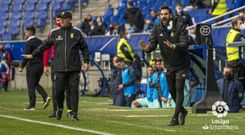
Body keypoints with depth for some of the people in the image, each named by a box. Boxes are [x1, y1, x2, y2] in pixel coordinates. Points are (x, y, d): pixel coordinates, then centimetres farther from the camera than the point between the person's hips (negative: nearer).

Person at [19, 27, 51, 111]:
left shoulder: (29, 43, -12)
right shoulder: (40, 41, 12)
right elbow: (43, 54, 14)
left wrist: (22, 67, -8)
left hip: (32, 66, -8)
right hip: (41, 66, 8)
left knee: (31, 86, 0)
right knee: (36, 84, 18)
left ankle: (32, 105, 1)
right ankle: (45, 97, 0)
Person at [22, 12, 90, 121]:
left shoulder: (77, 32, 4)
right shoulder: (55, 33, 7)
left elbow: (84, 47, 8)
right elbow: (45, 45, 14)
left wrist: (86, 61, 1)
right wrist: (33, 55, 13)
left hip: (74, 68, -1)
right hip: (59, 68, 1)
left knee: (74, 91, -3)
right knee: (59, 90, 1)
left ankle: (74, 114, 2)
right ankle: (59, 108, 27)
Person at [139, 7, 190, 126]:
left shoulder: (180, 26, -18)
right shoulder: (157, 29, -4)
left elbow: (185, 44, -28)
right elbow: (152, 44, -11)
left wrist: (174, 46, -48)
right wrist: (147, 48, -35)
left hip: (181, 63, -5)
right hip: (169, 65, 5)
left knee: (179, 89, -10)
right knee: (171, 90, 12)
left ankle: (175, 118, -9)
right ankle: (182, 111, 35)